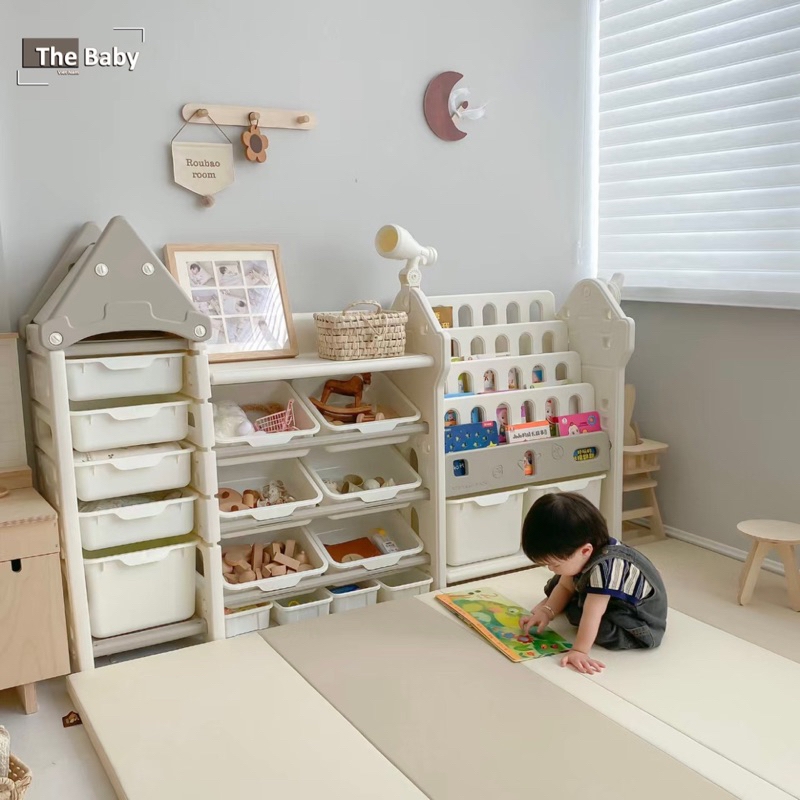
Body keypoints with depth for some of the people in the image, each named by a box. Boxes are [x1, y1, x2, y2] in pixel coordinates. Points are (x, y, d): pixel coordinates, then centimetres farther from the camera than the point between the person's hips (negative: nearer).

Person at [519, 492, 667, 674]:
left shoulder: (604, 568, -40)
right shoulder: (579, 554, -15)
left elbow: (592, 614, -39)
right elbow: (565, 587, -1)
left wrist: (579, 651, -37)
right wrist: (547, 611, -13)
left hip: (639, 624, -8)